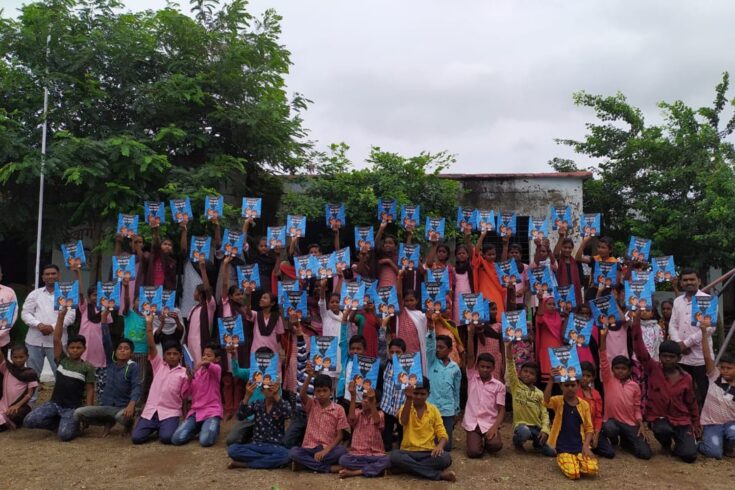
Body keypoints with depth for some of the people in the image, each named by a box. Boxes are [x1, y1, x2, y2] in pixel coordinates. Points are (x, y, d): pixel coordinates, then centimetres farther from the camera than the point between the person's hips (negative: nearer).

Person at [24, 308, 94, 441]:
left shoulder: (87, 367, -4)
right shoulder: (62, 360, 2)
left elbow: (90, 390, -4)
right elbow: (56, 340, -8)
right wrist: (61, 316, -17)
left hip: (73, 407, -4)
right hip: (54, 403, 4)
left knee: (64, 435, -24)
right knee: (29, 421, -15)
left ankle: (75, 424, 11)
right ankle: (59, 422, 8)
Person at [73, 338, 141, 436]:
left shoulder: (133, 366, -8)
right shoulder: (111, 363, 6)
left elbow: (137, 386, -18)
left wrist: (131, 404, -35)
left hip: (123, 407, -5)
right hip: (105, 406, 5)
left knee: (122, 417, -39)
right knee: (78, 413, -14)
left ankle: (129, 423, 2)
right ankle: (108, 422, 12)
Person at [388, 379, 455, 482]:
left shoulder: (433, 410, 6)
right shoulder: (406, 408, 1)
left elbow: (442, 434, 2)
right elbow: (404, 421, -23)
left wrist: (440, 446, -22)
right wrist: (409, 399, -37)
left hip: (429, 452, 0)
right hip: (409, 451, 0)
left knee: (446, 458, -31)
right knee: (395, 456, -35)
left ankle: (407, 467, -19)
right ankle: (439, 474, -28)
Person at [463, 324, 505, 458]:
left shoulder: (499, 385, 4)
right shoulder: (472, 377, 4)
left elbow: (501, 410, 1)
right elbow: (470, 356, -9)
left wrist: (495, 427, -17)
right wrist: (471, 334, -20)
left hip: (490, 423, 0)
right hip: (472, 422, 0)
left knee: (495, 445, -27)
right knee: (474, 452, -20)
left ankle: (487, 441, 10)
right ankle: (477, 441, 16)